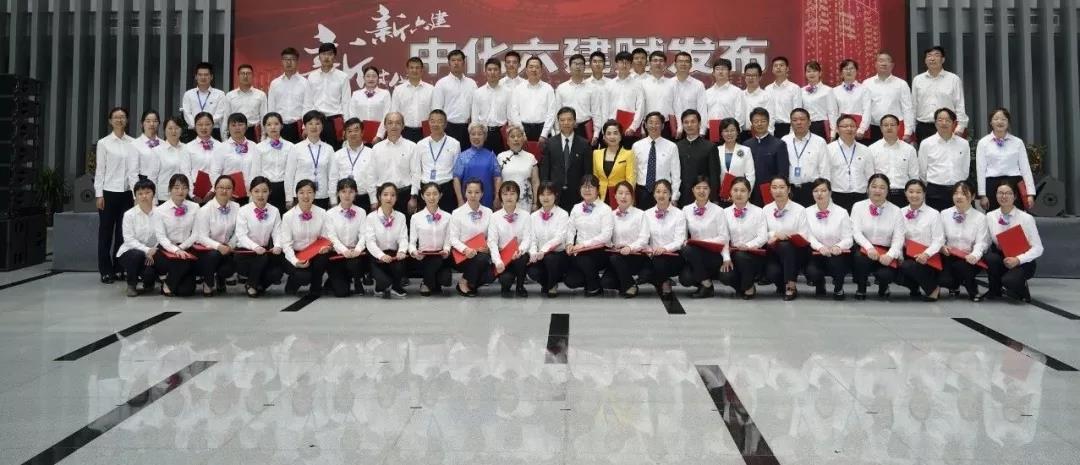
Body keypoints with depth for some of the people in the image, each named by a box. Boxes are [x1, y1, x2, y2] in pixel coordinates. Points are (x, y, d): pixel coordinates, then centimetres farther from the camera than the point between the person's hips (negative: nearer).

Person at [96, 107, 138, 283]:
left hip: (126, 192, 2)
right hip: (109, 192, -2)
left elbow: (134, 169, 2)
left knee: (123, 232, 5)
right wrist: (99, 194, -6)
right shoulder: (103, 143, 0)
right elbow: (99, 170, -1)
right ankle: (106, 271, 9)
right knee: (106, 232, 3)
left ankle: (119, 268, 15)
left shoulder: (132, 143, 6)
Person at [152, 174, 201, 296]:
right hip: (168, 249, -2)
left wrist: (181, 248, -12)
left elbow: (196, 233, 2)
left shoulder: (194, 207, 4)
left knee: (186, 290, -13)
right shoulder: (160, 210, -2)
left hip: (187, 249, 2)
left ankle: (170, 283, 23)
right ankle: (168, 284, -4)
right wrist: (176, 250, -25)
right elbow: (161, 236, -9)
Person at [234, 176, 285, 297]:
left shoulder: (274, 211, 2)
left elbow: (277, 232, -4)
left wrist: (277, 246, -26)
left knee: (278, 272, -24)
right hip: (245, 251, -3)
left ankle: (258, 284, 11)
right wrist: (255, 247, -34)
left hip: (265, 250, 3)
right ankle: (250, 284, -6)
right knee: (262, 257, -35)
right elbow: (241, 235, -17)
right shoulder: (243, 211, -9)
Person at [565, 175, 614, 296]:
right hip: (579, 251, 4)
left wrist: (584, 244, -20)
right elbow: (570, 229, 9)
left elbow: (606, 235, -14)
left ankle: (595, 286, -7)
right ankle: (590, 278, 20)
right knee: (571, 282, -15)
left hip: (599, 251, -4)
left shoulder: (605, 209, -4)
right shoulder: (576, 208, 12)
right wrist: (570, 243, -12)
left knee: (582, 257, -34)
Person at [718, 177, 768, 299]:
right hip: (733, 253, 2)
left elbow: (763, 236, -9)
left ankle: (749, 288, -7)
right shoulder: (726, 212, 7)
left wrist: (748, 246, -26)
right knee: (725, 276, -26)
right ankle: (741, 286, 11)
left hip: (754, 254, -1)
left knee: (741, 256, -35)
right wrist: (726, 258, -14)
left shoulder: (758, 212, 1)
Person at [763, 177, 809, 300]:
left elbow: (803, 236, -6)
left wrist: (787, 237, -19)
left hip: (794, 252, -1)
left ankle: (791, 286, -24)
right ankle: (782, 285, 9)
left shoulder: (799, 209, -1)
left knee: (785, 245, -37)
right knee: (771, 273, -30)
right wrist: (775, 234, -17)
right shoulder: (766, 209, 8)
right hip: (774, 252, 1)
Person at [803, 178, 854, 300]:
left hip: (838, 254, -1)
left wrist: (838, 246, -29)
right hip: (817, 254, 1)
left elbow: (848, 239, -6)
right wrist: (820, 247, -24)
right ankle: (820, 285, 13)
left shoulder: (842, 212, -1)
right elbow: (809, 236, -4)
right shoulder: (807, 212, 5)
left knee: (835, 261, -37)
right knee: (811, 272, -31)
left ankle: (838, 289, 1)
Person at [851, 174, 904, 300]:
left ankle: (883, 287, 14)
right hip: (864, 248, 0)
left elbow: (898, 238, -3)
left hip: (885, 253, 0)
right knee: (860, 256, -36)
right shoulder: (858, 206, 3)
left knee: (886, 274, -29)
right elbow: (856, 231, -8)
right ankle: (861, 289, -5)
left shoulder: (896, 211, 5)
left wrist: (890, 255, -22)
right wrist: (869, 248, -27)